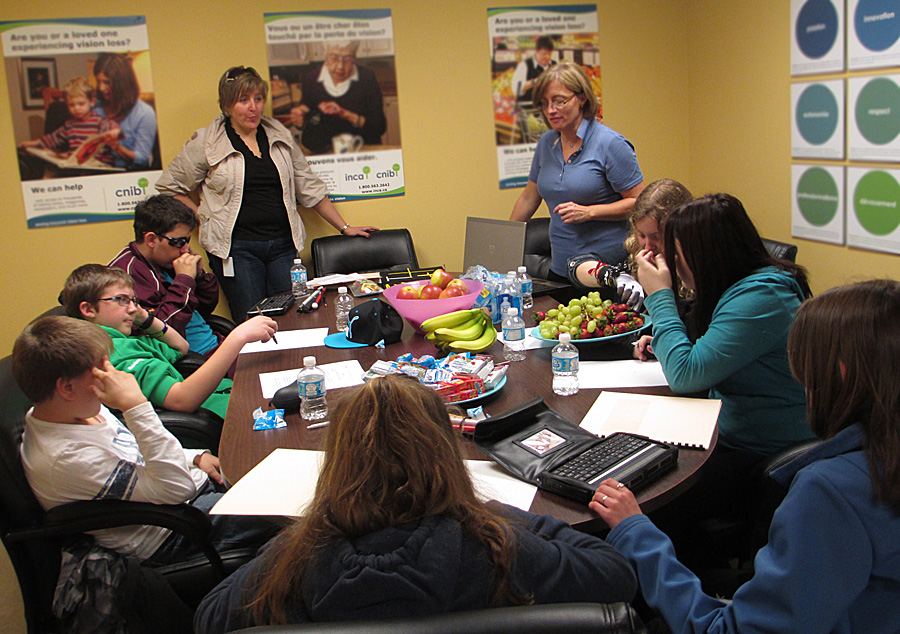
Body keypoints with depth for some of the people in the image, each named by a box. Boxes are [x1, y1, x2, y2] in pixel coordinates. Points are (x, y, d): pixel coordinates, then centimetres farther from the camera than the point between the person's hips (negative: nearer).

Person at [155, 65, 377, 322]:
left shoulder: (280, 136, 12)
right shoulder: (207, 142, 1)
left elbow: (309, 187, 17)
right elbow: (169, 186, 9)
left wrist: (344, 227, 16)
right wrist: (204, 217, 0)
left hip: (283, 245, 4)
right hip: (236, 248, -3)